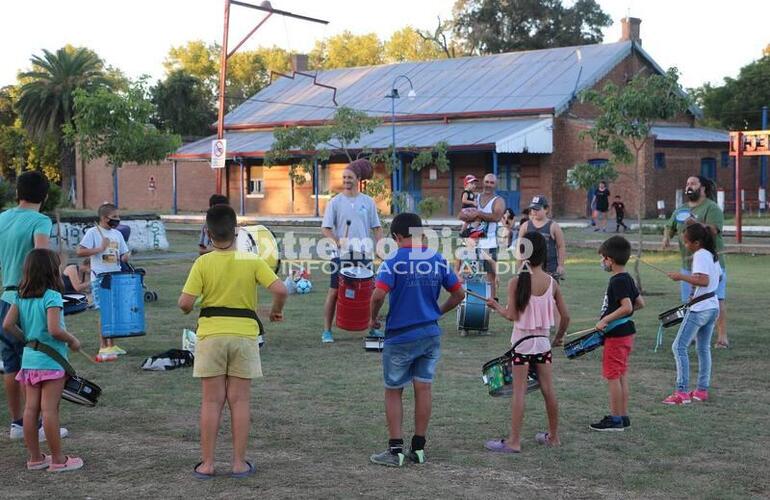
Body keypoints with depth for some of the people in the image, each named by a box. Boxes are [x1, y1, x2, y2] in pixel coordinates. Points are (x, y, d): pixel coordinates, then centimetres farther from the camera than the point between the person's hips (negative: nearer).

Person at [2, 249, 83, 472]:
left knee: (30, 409, 8)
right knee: (50, 410, -4)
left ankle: (34, 457, 16)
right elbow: (54, 330, -23)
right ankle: (58, 459, 3)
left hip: (29, 360, 7)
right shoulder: (52, 297, -14)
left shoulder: (21, 297, 6)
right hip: (51, 361, -7)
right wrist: (72, 340, -7)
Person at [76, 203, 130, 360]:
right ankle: (103, 348, -6)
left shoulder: (117, 234, 15)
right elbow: (80, 252, -12)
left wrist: (124, 258, -2)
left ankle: (111, 345, 19)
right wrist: (100, 249, -18)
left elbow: (124, 253, 21)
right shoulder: (93, 232, -5)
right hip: (100, 278, -6)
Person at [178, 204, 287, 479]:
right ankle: (239, 463, 10)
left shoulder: (203, 263, -7)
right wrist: (276, 311, 7)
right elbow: (280, 290, -12)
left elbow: (185, 302, -12)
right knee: (239, 401, 8)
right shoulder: (252, 261, -4)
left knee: (211, 402, 6)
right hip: (244, 334, 1)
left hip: (211, 335, -1)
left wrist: (188, 310, 11)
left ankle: (207, 463, 9)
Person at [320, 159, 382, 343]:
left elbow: (377, 227, 9)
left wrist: (379, 246, -5)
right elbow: (325, 228, -3)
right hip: (341, 254, -2)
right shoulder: (335, 202, -1)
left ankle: (372, 327, 18)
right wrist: (338, 242, -20)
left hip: (363, 254, 2)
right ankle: (327, 331, 7)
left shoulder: (368, 202, 5)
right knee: (334, 292, 1)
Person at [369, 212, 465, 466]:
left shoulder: (394, 262, -13)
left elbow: (379, 294, -25)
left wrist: (374, 317, -7)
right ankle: (418, 448, 15)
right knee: (423, 388, 10)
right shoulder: (438, 260, 2)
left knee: (393, 391, 8)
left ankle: (396, 450, 7)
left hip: (400, 337, -4)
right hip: (430, 334, 4)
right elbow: (459, 294, 8)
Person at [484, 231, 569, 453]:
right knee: (548, 390, 11)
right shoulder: (552, 283, -1)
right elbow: (565, 316, 2)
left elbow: (511, 315, -14)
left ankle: (514, 441, -1)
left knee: (519, 391, -2)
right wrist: (559, 337, 19)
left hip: (522, 342, -3)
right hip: (543, 342, 3)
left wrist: (496, 306, 5)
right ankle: (553, 436, 22)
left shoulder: (516, 282, -12)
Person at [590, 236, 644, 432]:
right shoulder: (627, 278, 10)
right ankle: (623, 416, 19)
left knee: (612, 376, -3)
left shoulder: (617, 281, -18)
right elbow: (640, 303, 17)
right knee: (622, 376, 14)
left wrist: (605, 320, -22)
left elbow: (627, 307, -27)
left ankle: (615, 419, 1)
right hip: (626, 332, 10)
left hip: (616, 335, -10)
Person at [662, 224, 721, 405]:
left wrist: (681, 276, -23)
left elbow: (703, 281, -27)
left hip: (699, 309, -10)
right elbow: (718, 276, 27)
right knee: (703, 348, 16)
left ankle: (682, 392, -12)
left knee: (679, 346, -7)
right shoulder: (713, 255, 13)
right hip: (713, 307, 10)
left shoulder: (700, 255, -16)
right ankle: (702, 390, 19)